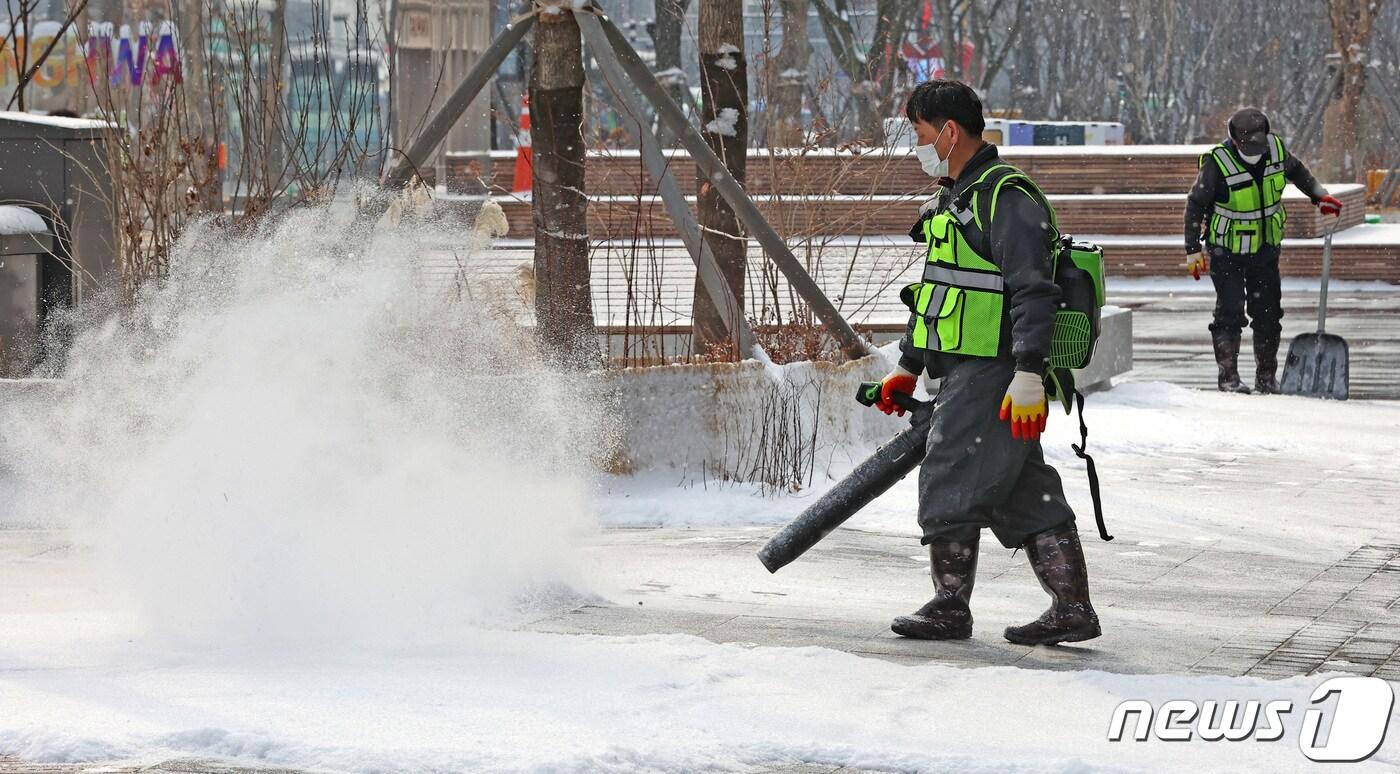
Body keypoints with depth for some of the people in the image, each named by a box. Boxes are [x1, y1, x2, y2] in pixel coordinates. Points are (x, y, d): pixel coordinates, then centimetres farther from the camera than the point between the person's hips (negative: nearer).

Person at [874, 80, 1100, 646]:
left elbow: (1034, 291, -21)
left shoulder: (1005, 198, -13)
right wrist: (908, 367, 30)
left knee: (948, 482, -5)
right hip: (965, 375, 10)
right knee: (1026, 496, 8)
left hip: (991, 376, -10)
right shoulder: (956, 200, 20)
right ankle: (1073, 610, 10)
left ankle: (950, 607, 4)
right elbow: (934, 293, 28)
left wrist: (1028, 374, -27)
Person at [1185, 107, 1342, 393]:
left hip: (1266, 249, 4)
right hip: (1226, 251, -4)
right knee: (1230, 311, -9)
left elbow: (1296, 170, 15)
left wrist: (1320, 196, 7)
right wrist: (1193, 249, -11)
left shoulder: (1275, 148, -9)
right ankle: (1228, 375, 0)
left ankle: (1267, 377, 14)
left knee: (1268, 311, 5)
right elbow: (1195, 205, -11)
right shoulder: (1217, 162, -22)